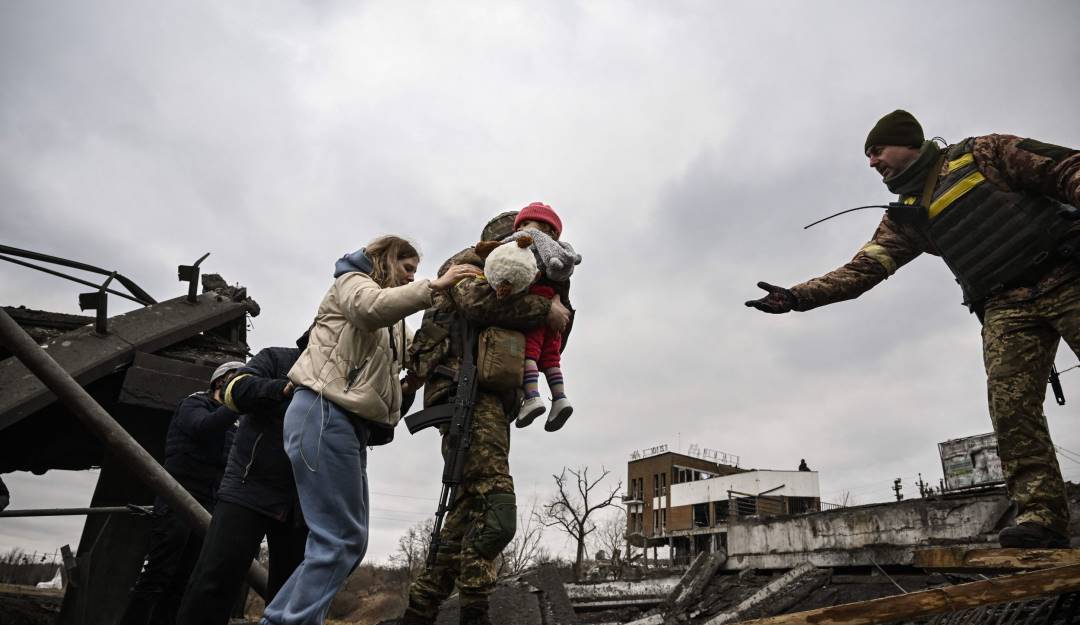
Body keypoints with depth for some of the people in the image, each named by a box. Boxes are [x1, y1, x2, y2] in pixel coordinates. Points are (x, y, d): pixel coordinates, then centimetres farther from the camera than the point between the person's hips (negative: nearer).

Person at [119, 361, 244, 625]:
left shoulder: (232, 427, 19)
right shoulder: (194, 404, 2)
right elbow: (203, 427, -22)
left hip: (205, 511, 6)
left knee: (181, 585, 1)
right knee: (156, 578, -10)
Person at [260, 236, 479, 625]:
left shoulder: (388, 324, 32)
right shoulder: (352, 281, 4)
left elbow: (390, 367, 19)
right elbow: (371, 307, -19)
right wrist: (434, 287, -25)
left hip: (349, 423, 9)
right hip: (324, 414, -9)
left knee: (348, 539, 7)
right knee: (341, 538, -13)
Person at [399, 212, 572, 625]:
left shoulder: (512, 287, 34)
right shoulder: (471, 263, 10)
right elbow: (477, 300, -15)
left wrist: (561, 299, 14)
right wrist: (544, 310, -10)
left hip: (491, 400, 10)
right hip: (466, 387, -9)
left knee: (469, 515, 5)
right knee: (494, 513, -21)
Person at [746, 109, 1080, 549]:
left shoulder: (981, 153, 5)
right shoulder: (904, 217, 14)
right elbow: (860, 271, 7)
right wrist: (796, 296, -5)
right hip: (1004, 306, 3)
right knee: (1010, 406, -14)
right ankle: (1040, 516, -14)